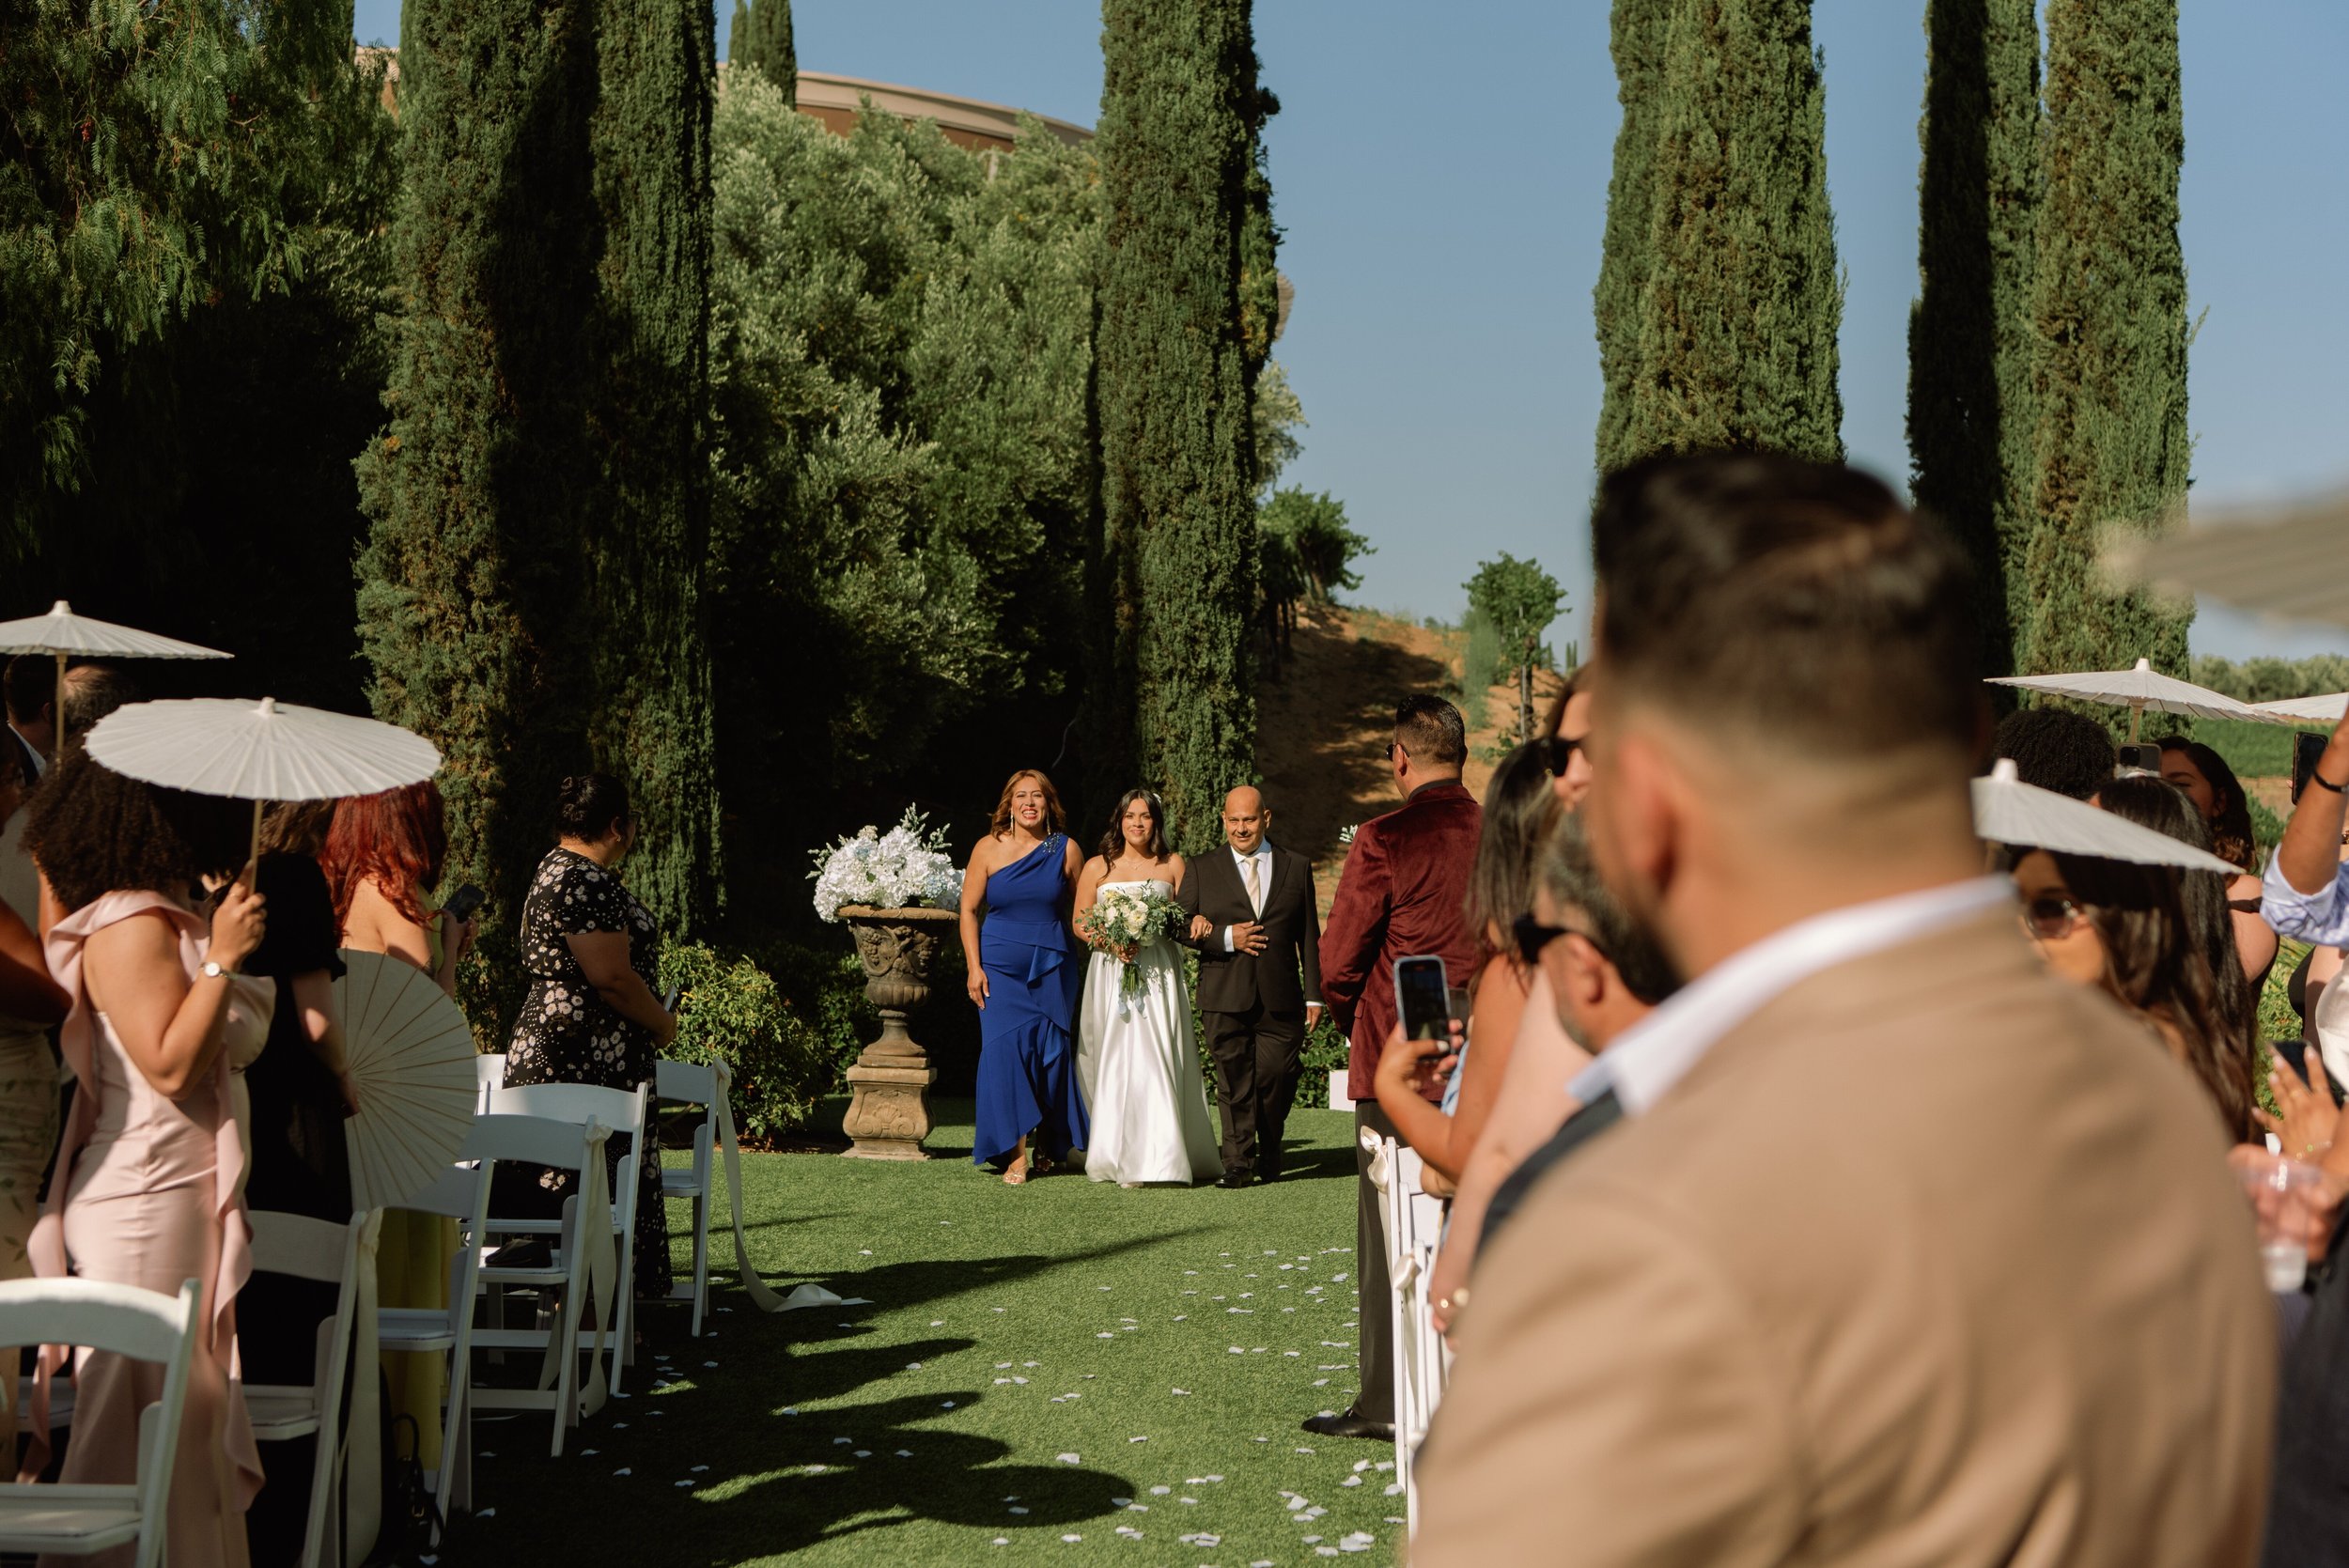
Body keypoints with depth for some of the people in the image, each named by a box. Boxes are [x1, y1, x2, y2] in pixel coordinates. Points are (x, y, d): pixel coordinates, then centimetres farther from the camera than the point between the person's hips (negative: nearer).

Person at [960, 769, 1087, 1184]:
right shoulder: (988, 849, 1)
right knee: (1005, 1049, -10)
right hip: (1000, 967, -1)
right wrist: (974, 967, -4)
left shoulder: (1065, 850, 2)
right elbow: (968, 909, 4)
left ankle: (1051, 1147, 22)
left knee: (1052, 1052, 2)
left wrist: (1086, 965, 3)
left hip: (1053, 967, 1)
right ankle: (1015, 1155, -7)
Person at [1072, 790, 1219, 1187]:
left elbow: (1187, 919, 6)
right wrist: (1112, 943, -12)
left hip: (1159, 974, 0)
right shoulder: (1098, 867, 8)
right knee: (1114, 1061, -2)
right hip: (1111, 973, 1)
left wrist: (1147, 936, -13)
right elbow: (1080, 924, 7)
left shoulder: (1173, 865, 8)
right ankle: (1117, 1157, 4)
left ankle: (1158, 1158, -6)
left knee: (1157, 1059, -8)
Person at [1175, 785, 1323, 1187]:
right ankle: (1238, 1162, 3)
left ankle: (1270, 1152, 23)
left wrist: (1313, 994, 6)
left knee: (1277, 1078, 0)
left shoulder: (1297, 867, 11)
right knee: (1234, 1082, -2)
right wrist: (1225, 938, -10)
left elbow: (1309, 936, 10)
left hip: (1281, 999, 0)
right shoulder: (1202, 870, 9)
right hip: (1225, 998, 0)